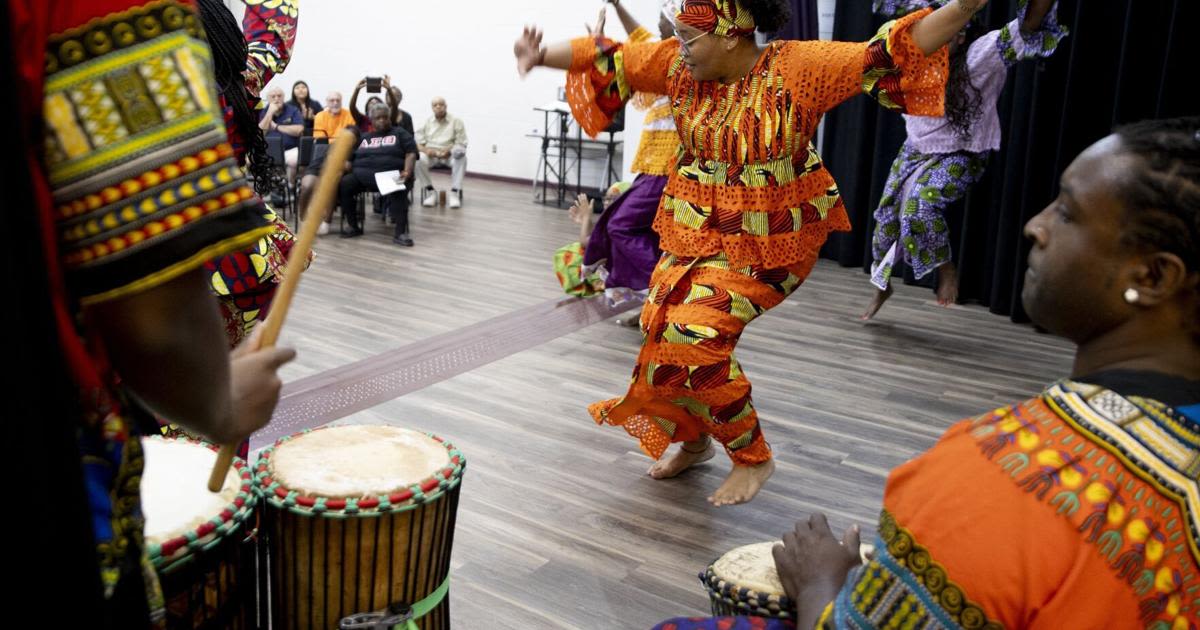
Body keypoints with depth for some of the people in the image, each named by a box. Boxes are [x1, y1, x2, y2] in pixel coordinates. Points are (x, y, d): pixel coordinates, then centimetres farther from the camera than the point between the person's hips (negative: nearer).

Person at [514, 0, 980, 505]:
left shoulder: (798, 67, -17)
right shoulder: (679, 66, -4)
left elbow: (891, 53, -22)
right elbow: (610, 60, 5)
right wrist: (542, 56, 6)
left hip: (767, 241, -6)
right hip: (695, 230, 7)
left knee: (693, 334, -18)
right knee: (660, 326, 5)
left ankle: (752, 457, 6)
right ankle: (694, 440, 33)